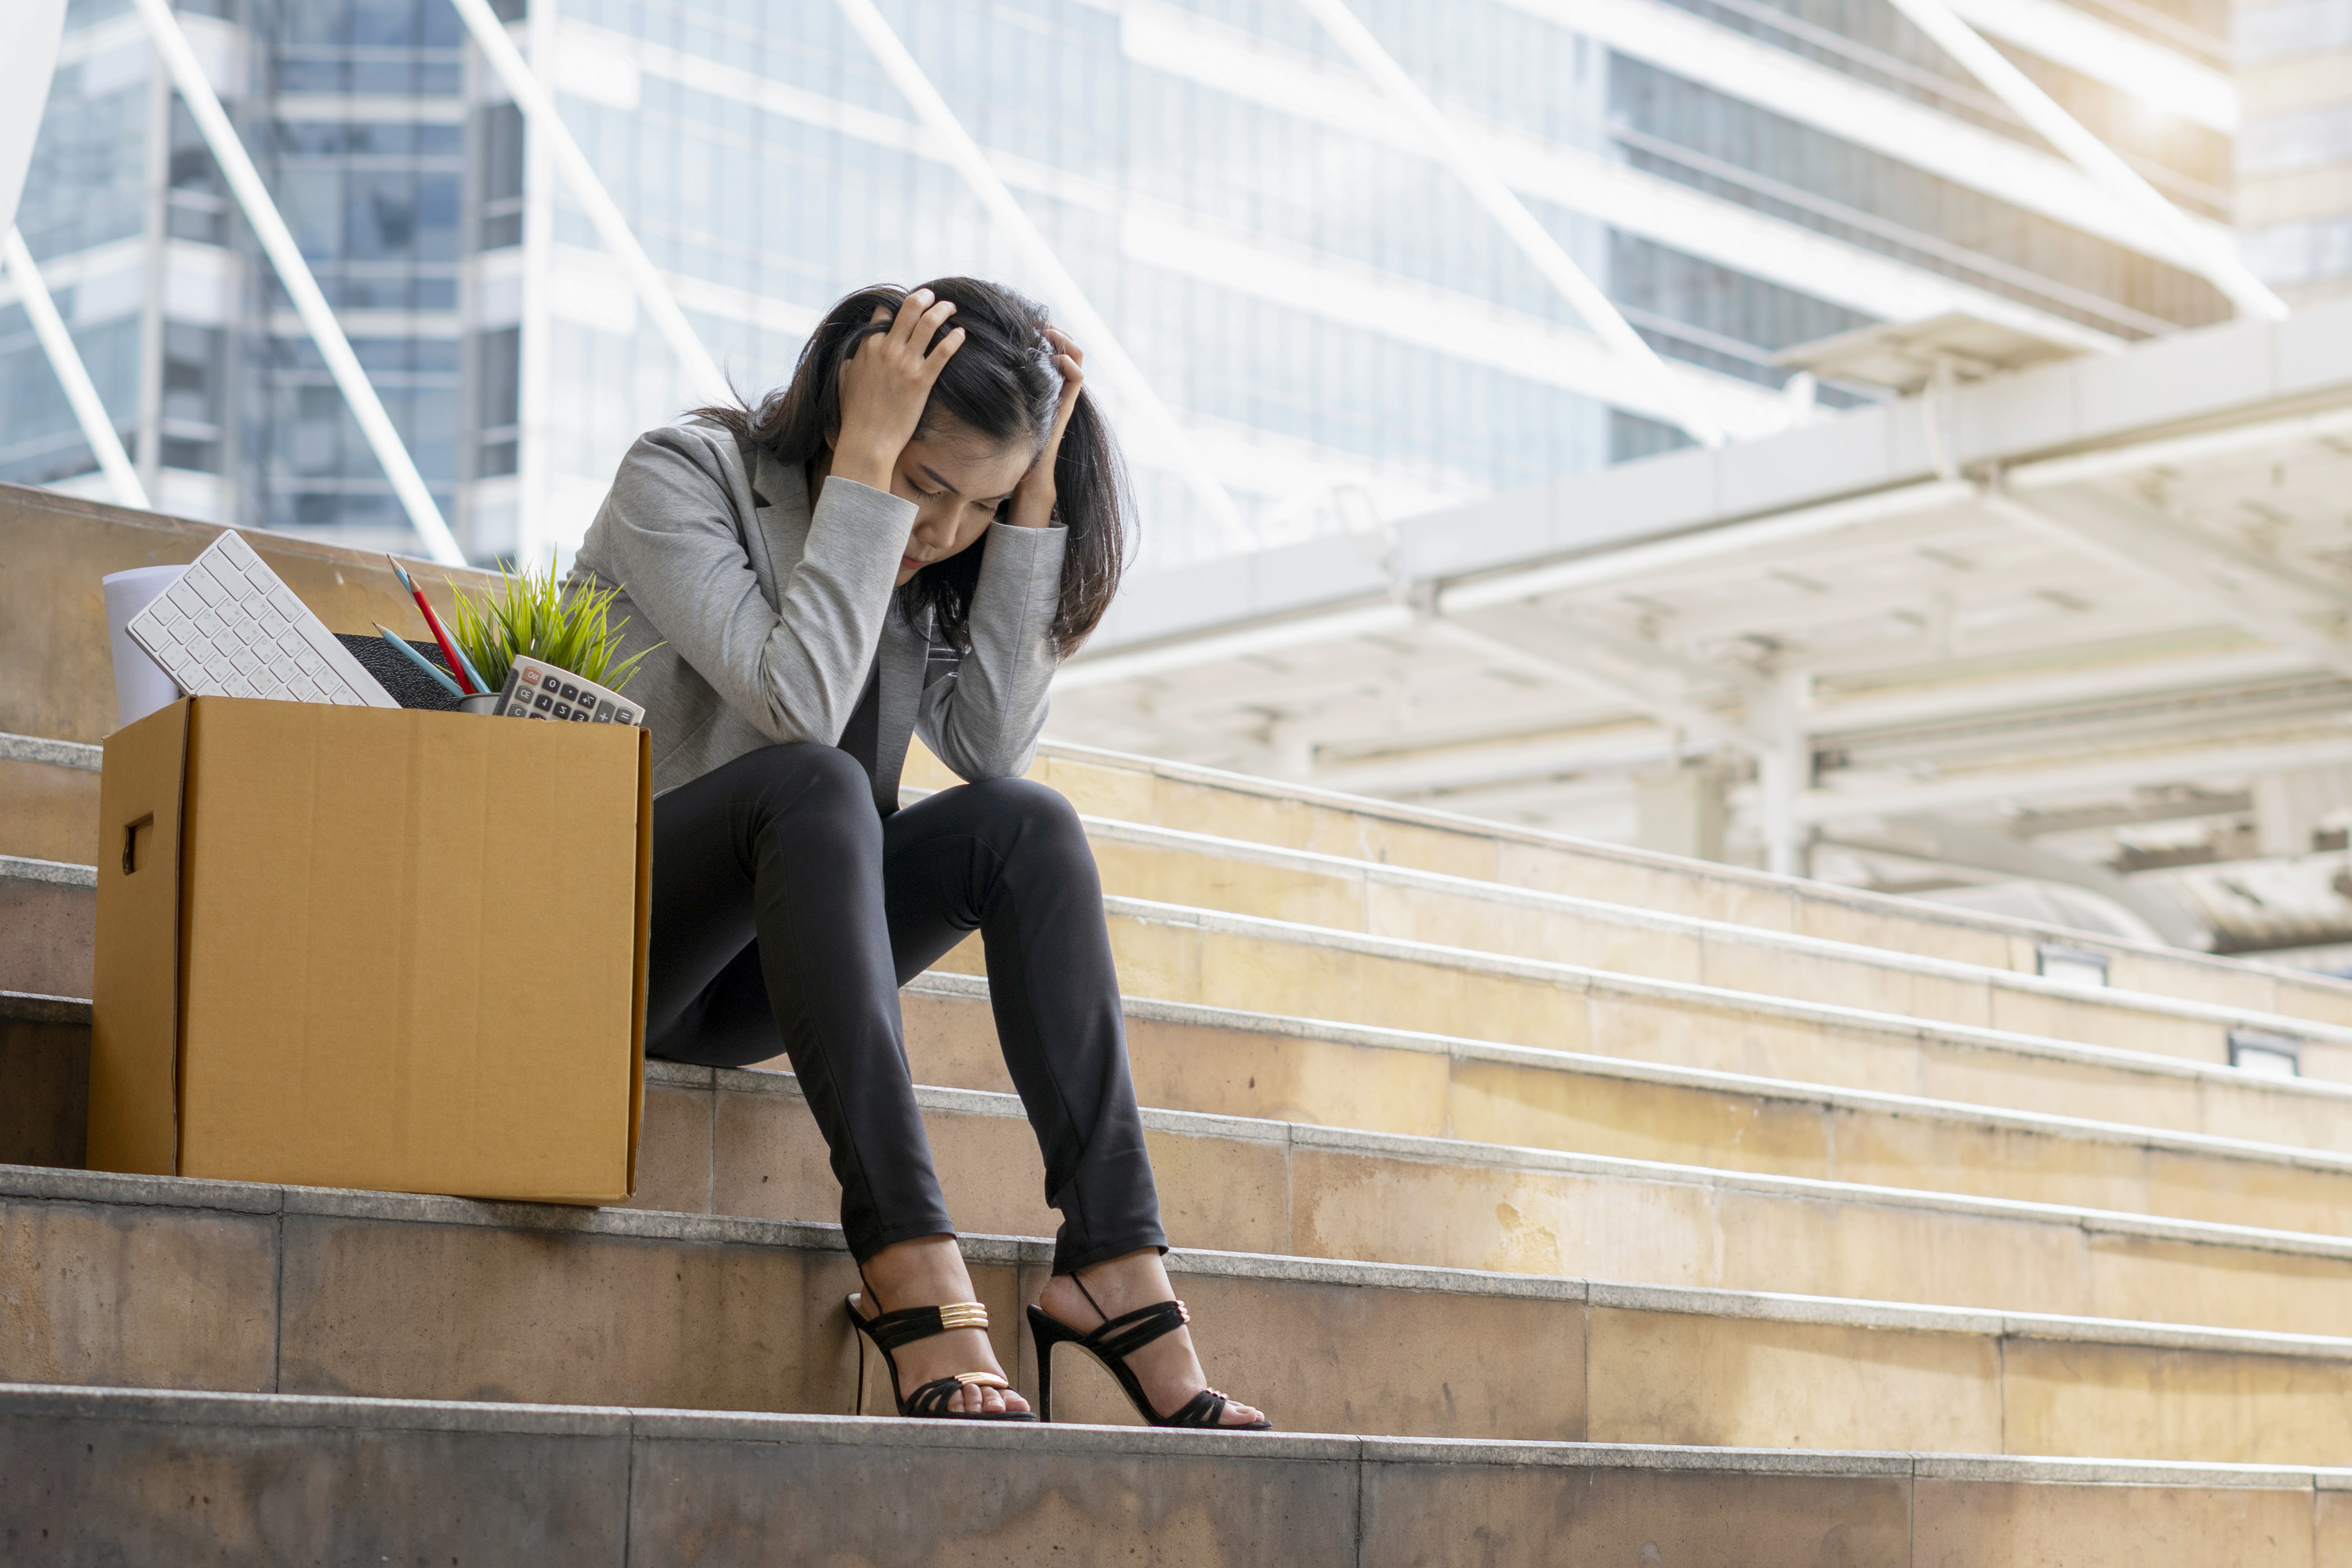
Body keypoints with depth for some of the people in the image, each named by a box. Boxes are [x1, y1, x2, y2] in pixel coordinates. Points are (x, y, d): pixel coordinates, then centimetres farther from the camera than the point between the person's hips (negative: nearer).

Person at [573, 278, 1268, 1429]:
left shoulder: (918, 558, 5)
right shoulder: (681, 480, -13)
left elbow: (994, 745, -10)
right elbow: (797, 703, -28)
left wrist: (1031, 506, -13)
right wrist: (866, 460, -26)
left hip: (748, 976, 6)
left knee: (1025, 823, -19)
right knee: (813, 781, -34)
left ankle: (1115, 1261, -28)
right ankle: (909, 1266, -42)